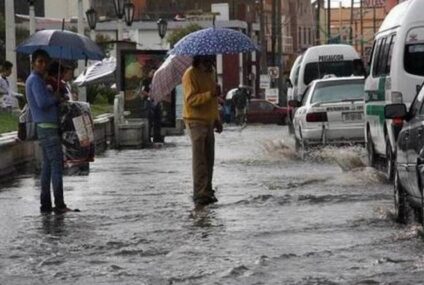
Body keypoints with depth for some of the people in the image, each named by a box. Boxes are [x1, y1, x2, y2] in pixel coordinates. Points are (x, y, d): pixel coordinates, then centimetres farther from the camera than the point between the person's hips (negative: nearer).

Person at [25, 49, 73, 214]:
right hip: (47, 127, -10)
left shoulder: (35, 80, 19)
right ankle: (59, 205, -12)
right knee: (56, 165, -10)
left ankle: (45, 204, 10)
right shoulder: (35, 80, -12)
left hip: (45, 127, 10)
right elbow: (42, 102, -23)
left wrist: (55, 98, 6)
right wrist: (57, 98, -9)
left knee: (48, 165, 10)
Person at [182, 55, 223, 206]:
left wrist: (217, 119, 21)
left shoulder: (210, 73, 16)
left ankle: (207, 192, 16)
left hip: (209, 121, 8)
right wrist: (210, 94, -33)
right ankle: (200, 194, -11)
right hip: (196, 121, -8)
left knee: (209, 159, 9)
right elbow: (191, 99, -22)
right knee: (199, 159, -10)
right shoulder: (190, 74, -12)